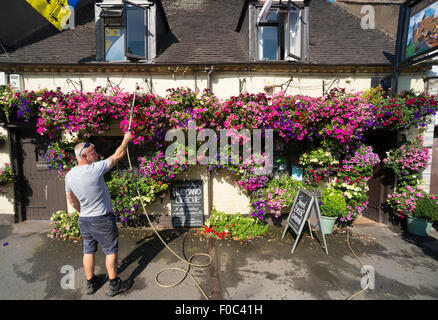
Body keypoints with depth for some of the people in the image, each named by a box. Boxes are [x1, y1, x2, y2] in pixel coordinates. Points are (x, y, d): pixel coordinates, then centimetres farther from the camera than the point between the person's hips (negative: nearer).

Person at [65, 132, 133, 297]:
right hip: (102, 219, -7)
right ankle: (114, 285, 21)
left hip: (84, 220, 7)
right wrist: (126, 140, -2)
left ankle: (90, 283, 34)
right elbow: (117, 156, -16)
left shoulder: (69, 175, 0)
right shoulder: (94, 169, -23)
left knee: (88, 250, 19)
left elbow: (71, 199, 12)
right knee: (111, 250, 8)